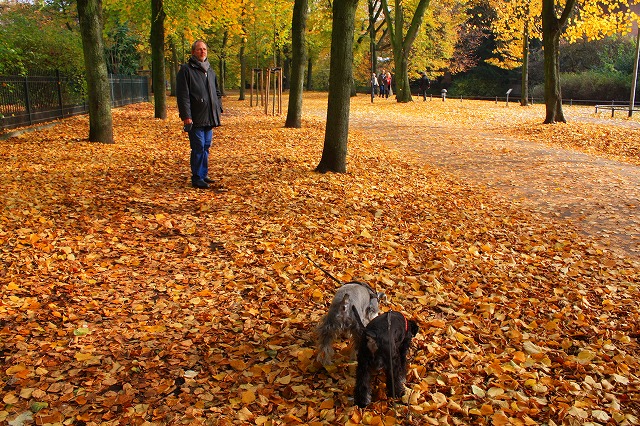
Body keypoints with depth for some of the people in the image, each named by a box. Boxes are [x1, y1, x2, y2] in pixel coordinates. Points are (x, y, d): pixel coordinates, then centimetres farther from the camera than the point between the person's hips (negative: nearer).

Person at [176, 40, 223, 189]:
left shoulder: (210, 71, 17)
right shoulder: (186, 70, -5)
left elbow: (216, 92, 27)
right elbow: (182, 95, -11)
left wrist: (218, 109, 16)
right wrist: (186, 115, -17)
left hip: (210, 118, 7)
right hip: (196, 118, -7)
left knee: (206, 147, 12)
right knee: (198, 148, -6)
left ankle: (204, 174, 22)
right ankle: (197, 178, 1)